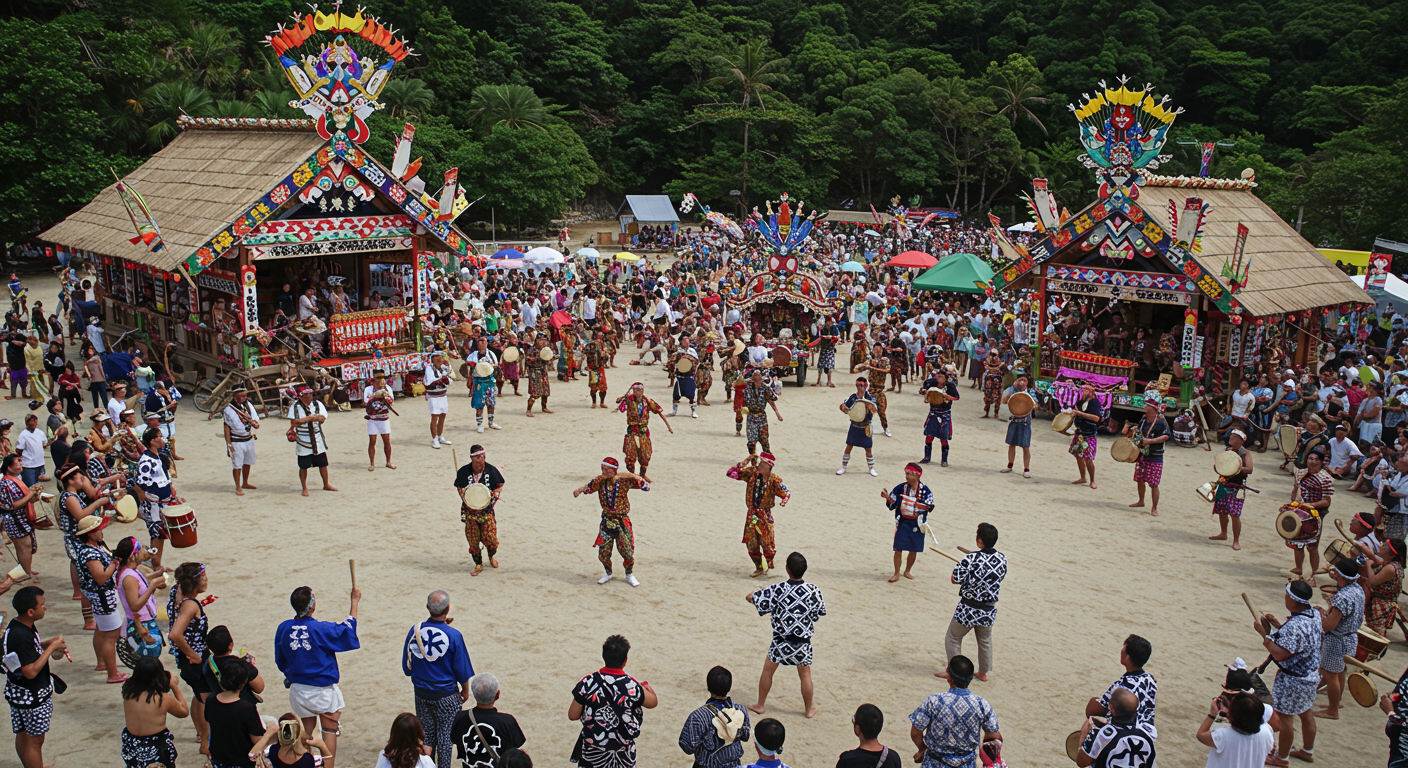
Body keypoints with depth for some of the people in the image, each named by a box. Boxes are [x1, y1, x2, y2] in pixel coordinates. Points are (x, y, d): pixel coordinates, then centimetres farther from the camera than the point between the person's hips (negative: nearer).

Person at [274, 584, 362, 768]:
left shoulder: (283, 628, -7)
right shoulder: (321, 629, -21)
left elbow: (280, 660, 6)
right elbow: (348, 630, -6)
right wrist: (354, 602, 1)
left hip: (298, 689, 5)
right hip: (323, 690, -4)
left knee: (307, 730, 19)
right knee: (330, 730, 8)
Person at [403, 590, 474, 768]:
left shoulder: (414, 631, -10)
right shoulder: (453, 635, -20)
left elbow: (406, 668, 0)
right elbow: (462, 670, -11)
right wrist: (465, 690, 7)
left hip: (421, 693, 4)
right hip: (447, 695, -3)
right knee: (445, 736, 10)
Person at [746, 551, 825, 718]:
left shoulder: (777, 590, -17)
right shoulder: (814, 591, -13)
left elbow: (749, 597, -7)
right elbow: (820, 612, 3)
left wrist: (759, 591, 14)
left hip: (781, 641, -1)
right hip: (803, 642, 1)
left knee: (767, 671, 19)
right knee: (805, 675, 19)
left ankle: (760, 705, 31)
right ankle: (810, 709, 32)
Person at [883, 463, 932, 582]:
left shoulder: (925, 490, -7)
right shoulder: (901, 488, -4)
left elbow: (929, 506, -7)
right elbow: (892, 503, 1)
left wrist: (918, 505, -20)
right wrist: (888, 498, -19)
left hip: (917, 524, 0)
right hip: (902, 523, 0)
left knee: (914, 550, 10)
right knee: (898, 549, -3)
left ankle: (907, 571, 31)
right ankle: (896, 574, 11)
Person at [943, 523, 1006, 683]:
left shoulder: (971, 559, -24)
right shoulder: (1002, 559, -8)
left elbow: (955, 579, -17)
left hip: (968, 610, -5)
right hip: (989, 610, 5)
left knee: (953, 639, 17)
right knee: (985, 641, 27)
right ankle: (983, 673, 39)